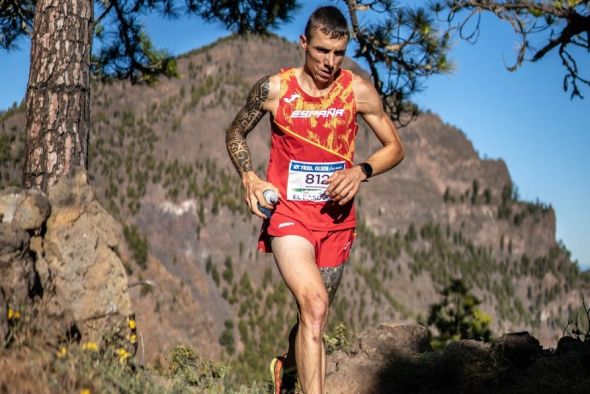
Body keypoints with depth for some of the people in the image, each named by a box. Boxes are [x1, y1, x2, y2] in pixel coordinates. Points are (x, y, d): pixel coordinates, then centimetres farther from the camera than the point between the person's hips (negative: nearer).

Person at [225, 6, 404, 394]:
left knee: (315, 317, 16)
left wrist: (361, 171, -13)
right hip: (288, 213, -3)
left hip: (337, 217, 3)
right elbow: (236, 133, 11)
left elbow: (395, 147, 5)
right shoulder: (273, 89, -5)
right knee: (315, 305, -24)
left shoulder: (359, 91, -3)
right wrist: (249, 177, -6)